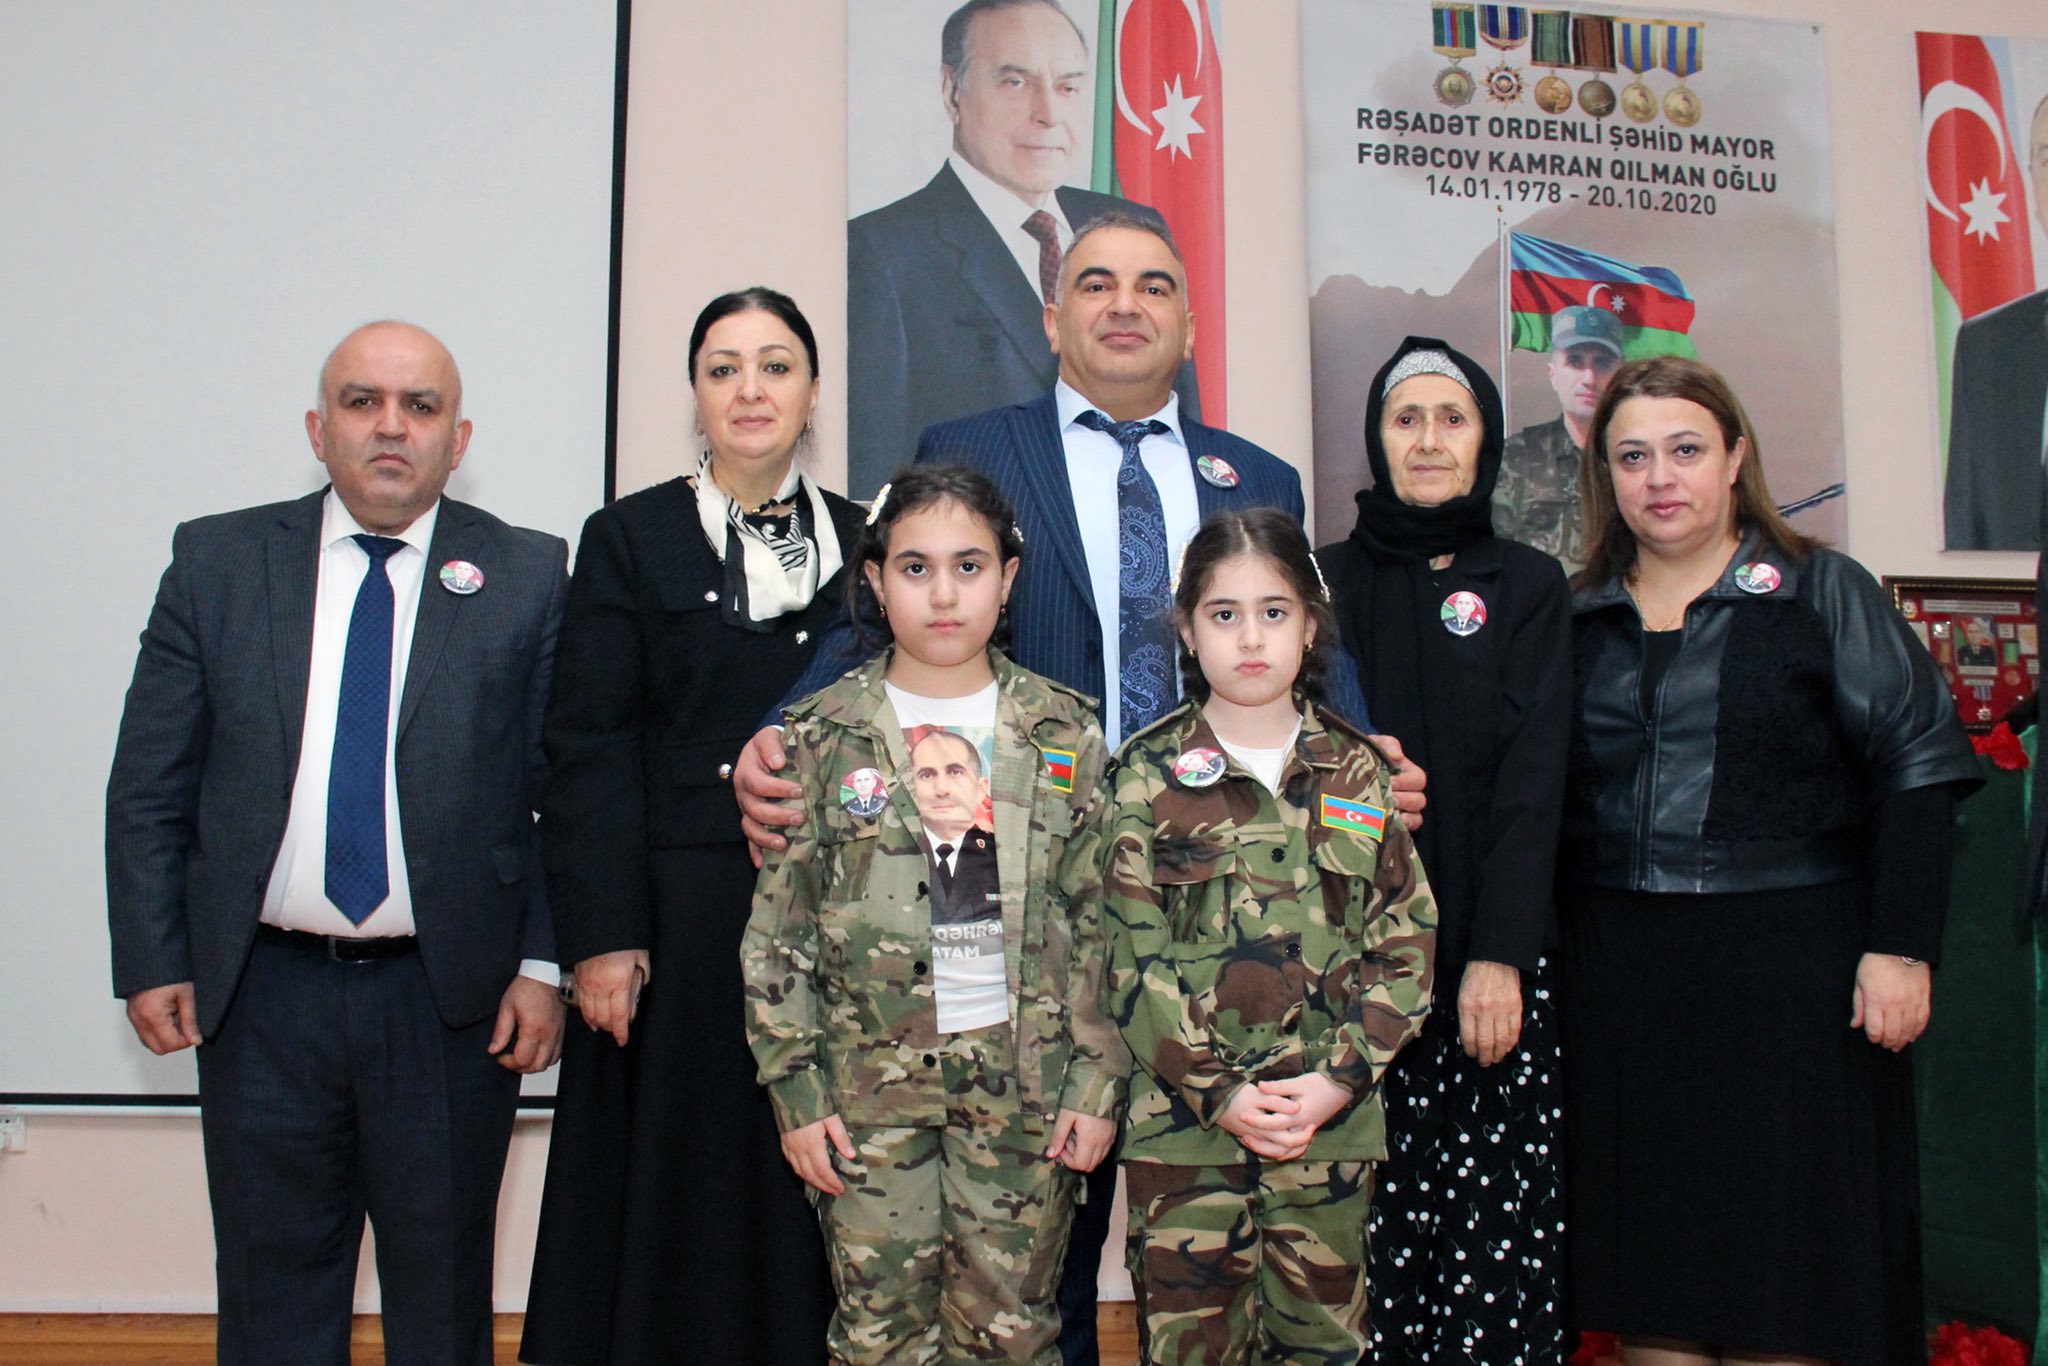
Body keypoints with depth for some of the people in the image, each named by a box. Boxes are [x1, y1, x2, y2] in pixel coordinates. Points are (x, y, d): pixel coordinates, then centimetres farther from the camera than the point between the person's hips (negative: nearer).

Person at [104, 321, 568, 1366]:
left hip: (453, 999, -1)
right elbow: (147, 787, 4)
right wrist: (152, 963, 0)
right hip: (261, 997, 1)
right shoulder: (216, 562, 3)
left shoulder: (528, 577, -1)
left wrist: (545, 966, -7)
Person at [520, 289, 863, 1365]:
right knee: (671, 1186, 6)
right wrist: (599, 936, -10)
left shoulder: (860, 541, 9)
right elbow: (588, 750, -3)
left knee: (808, 1191, 8)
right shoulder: (629, 538, 2)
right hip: (677, 911, -2)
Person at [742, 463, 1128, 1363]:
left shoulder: (1064, 734, 2)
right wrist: (796, 1090, -3)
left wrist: (1097, 1083, -1)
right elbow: (776, 934, 1)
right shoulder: (822, 737, 0)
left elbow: (1096, 924, 3)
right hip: (871, 1077, 0)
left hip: (1022, 1077, 1)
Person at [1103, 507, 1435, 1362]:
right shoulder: (1147, 776, -1)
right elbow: (1136, 953, -5)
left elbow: (1406, 939, 3)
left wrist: (1341, 1078, -8)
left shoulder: (1358, 774, 6)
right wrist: (1218, 1093, -11)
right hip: (1183, 1124, -2)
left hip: (1331, 1122, 2)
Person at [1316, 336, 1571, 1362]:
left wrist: (1497, 954, -10)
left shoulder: (1528, 586, 9)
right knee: (1374, 1223, -3)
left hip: (1495, 953, 0)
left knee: (1500, 1220, -4)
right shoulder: (1327, 578, 10)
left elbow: (1534, 776, -1)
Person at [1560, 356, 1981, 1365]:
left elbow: (1918, 765, -4)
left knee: (1786, 1258, 0)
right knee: (1643, 1263, 8)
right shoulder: (1580, 617, 10)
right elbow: (1549, 799, 12)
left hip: (1791, 966, -3)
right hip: (1621, 978, 3)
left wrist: (1900, 946, -12)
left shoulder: (1822, 591, 1)